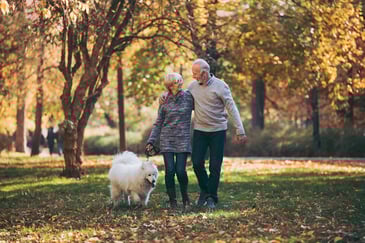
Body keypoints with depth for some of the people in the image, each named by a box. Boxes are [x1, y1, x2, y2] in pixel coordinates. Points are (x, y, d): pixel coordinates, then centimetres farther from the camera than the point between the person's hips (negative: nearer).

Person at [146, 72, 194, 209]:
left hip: (183, 139, -1)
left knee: (180, 171, -9)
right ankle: (172, 200, 8)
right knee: (170, 171, -6)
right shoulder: (164, 101, 4)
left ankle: (185, 195, 17)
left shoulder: (188, 97, 0)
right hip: (167, 140, 1)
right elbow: (158, 123, 9)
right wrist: (151, 141, 4)